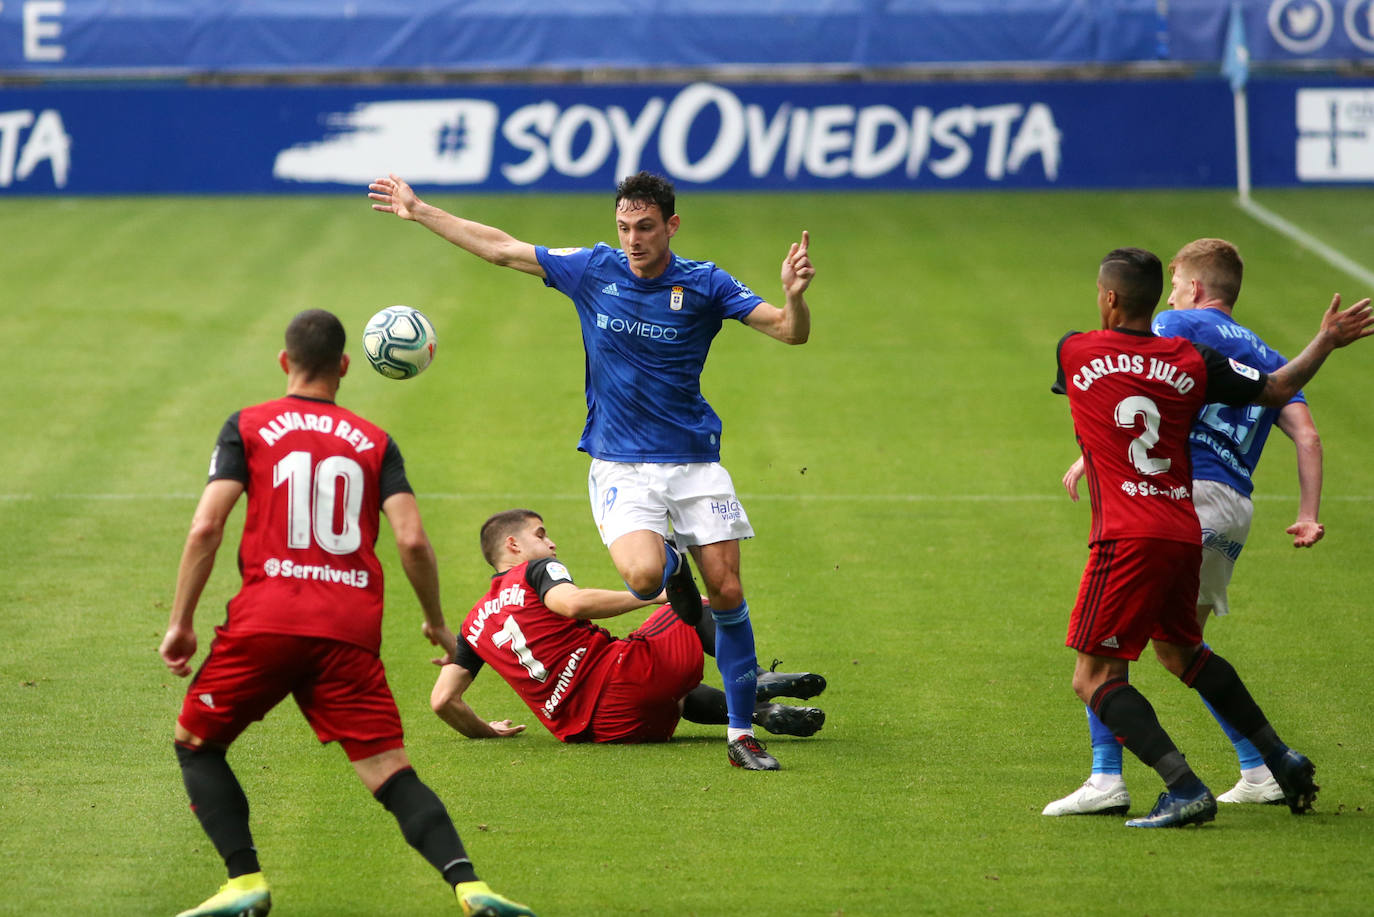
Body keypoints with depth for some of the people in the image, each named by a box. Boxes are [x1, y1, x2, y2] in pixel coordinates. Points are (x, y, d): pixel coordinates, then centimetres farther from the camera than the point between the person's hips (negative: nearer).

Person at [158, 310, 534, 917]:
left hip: (266, 619, -2)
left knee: (196, 745, 16)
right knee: (389, 773, 0)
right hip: (352, 632, 2)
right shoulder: (375, 442, 14)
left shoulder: (248, 427, 9)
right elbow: (412, 540, 3)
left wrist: (181, 623, 4)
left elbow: (206, 528, -1)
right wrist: (436, 623, 17)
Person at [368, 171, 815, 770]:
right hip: (620, 466, 0)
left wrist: (794, 295, -31)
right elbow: (500, 248, 10)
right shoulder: (594, 270, 0)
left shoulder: (703, 285, -4)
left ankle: (741, 733, 6)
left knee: (727, 592, -6)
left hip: (694, 462, 0)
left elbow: (792, 332, -8)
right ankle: (671, 563, 13)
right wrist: (419, 212, 13)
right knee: (643, 573, -26)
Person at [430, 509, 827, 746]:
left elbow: (442, 699, 14)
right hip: (619, 673, -6)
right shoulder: (537, 570, 3)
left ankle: (762, 711, 10)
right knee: (697, 608, 16)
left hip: (604, 729, 6)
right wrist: (654, 595, -14)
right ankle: (754, 680, -7)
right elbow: (573, 603, -20)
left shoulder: (475, 625, 20)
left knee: (685, 697, 37)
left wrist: (485, 732, 31)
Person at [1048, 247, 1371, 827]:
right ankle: (1279, 759, 32)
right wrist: (1326, 342, 25)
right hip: (1184, 534, 6)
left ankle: (1185, 790, -17)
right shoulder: (1190, 362, 5)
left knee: (1094, 679, -3)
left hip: (1126, 539, -6)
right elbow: (1277, 390, 16)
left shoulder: (1073, 352, 0)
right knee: (1180, 652, 29)